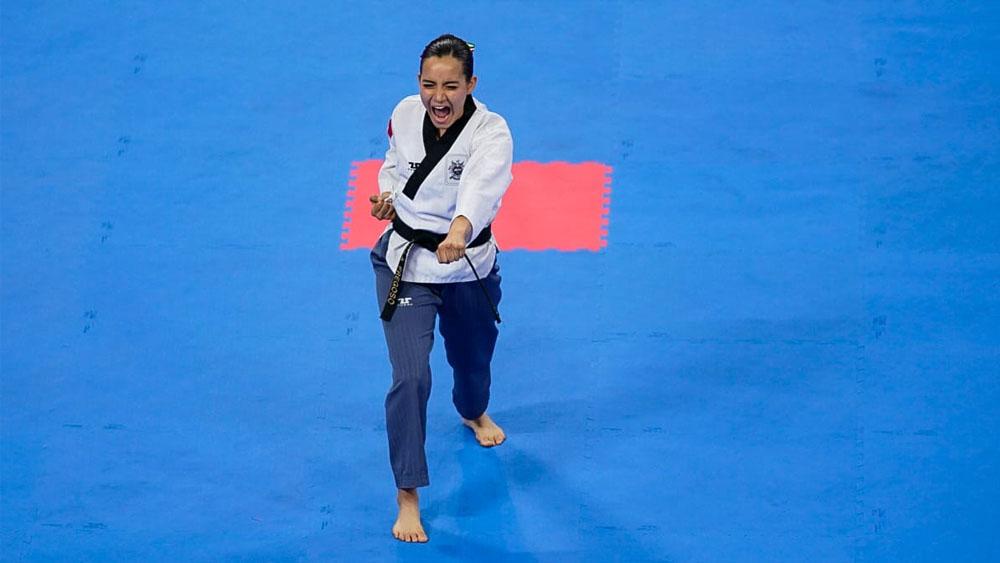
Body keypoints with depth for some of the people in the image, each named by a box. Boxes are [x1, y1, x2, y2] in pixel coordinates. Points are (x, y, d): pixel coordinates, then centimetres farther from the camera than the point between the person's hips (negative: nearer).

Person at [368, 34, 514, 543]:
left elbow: (482, 186, -46)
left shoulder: (490, 132, -24)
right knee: (411, 377, -13)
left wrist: (460, 229, -65)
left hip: (470, 264, 0)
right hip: (406, 261, 0)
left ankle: (473, 413, 64)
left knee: (473, 357, 25)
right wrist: (387, 195, -6)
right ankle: (407, 496, -2)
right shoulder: (406, 114, -13)